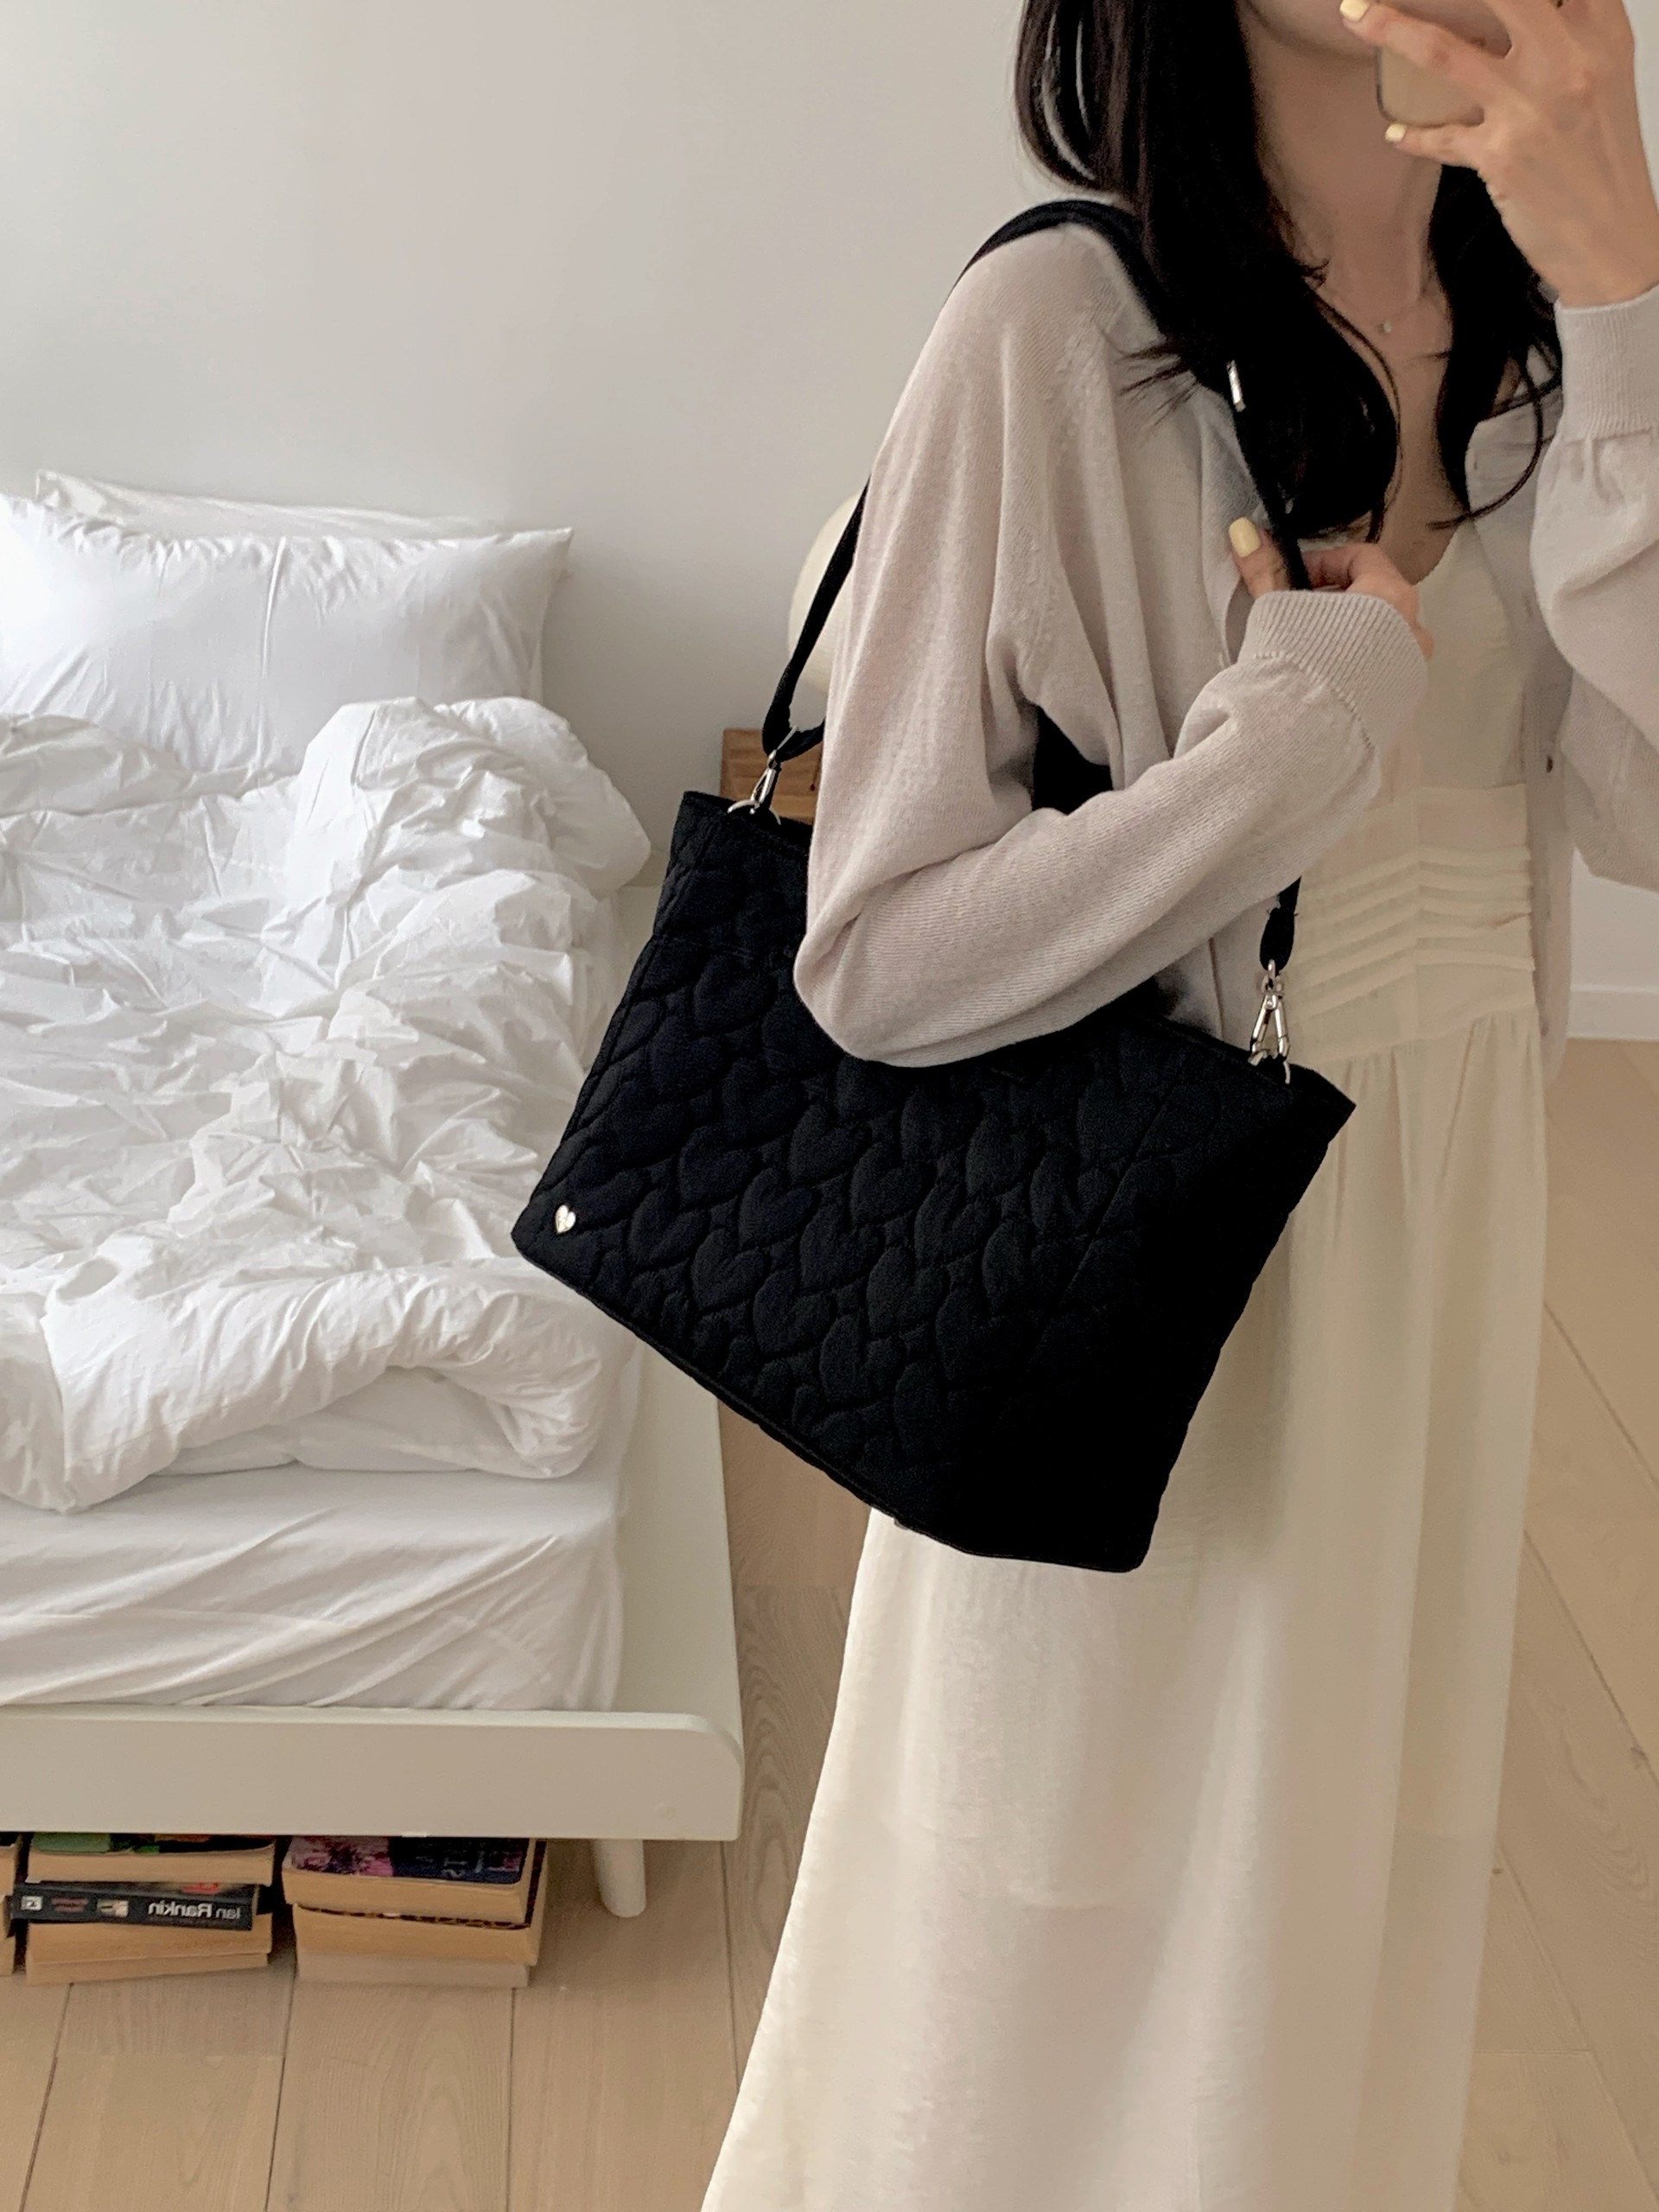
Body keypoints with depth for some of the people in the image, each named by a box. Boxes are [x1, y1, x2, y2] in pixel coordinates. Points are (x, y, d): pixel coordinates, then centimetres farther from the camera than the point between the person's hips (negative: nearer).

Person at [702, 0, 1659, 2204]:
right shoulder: (1061, 328, -19)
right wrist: (1310, 721, -23)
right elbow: (878, 958, -20)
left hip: (1443, 1212, 6)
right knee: (1075, 1933, 13)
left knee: (1335, 1867, 24)